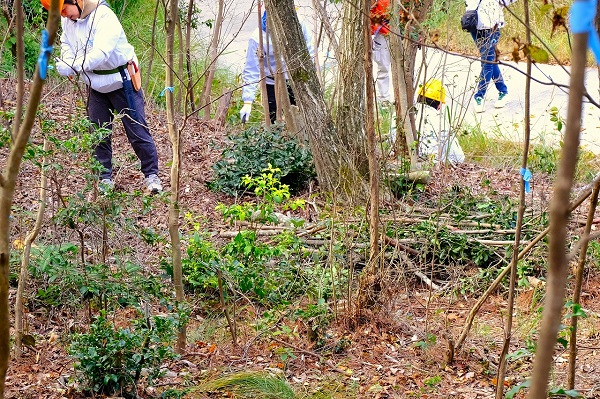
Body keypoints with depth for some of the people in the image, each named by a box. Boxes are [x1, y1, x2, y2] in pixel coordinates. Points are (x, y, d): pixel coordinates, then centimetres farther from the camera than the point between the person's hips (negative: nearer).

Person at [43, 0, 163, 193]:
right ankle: (105, 178, 19)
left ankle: (151, 175, 11)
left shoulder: (103, 16, -28)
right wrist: (67, 61, -11)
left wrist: (73, 67, -46)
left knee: (137, 130, -1)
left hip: (121, 81, -6)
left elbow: (100, 53, -39)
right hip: (95, 85, 7)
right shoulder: (67, 20, -5)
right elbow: (66, 43, 11)